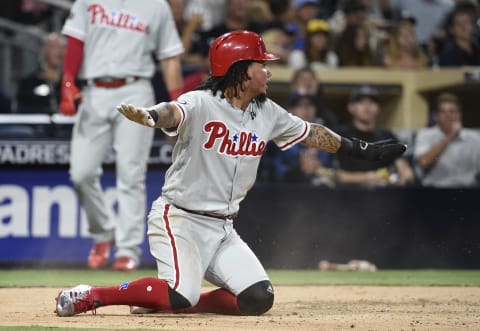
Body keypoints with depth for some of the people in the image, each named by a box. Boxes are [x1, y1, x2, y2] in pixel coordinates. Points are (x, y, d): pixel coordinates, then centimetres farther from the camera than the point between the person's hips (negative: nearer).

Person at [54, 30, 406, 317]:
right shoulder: (201, 104, -16)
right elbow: (173, 112, -38)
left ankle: (164, 303, 4)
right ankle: (88, 296, -10)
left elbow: (312, 133, 19)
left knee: (258, 299, -8)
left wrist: (364, 150, 21)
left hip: (223, 228, 7)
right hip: (179, 218, -7)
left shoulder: (268, 113, 6)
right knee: (181, 293, -26)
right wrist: (149, 116, -61)